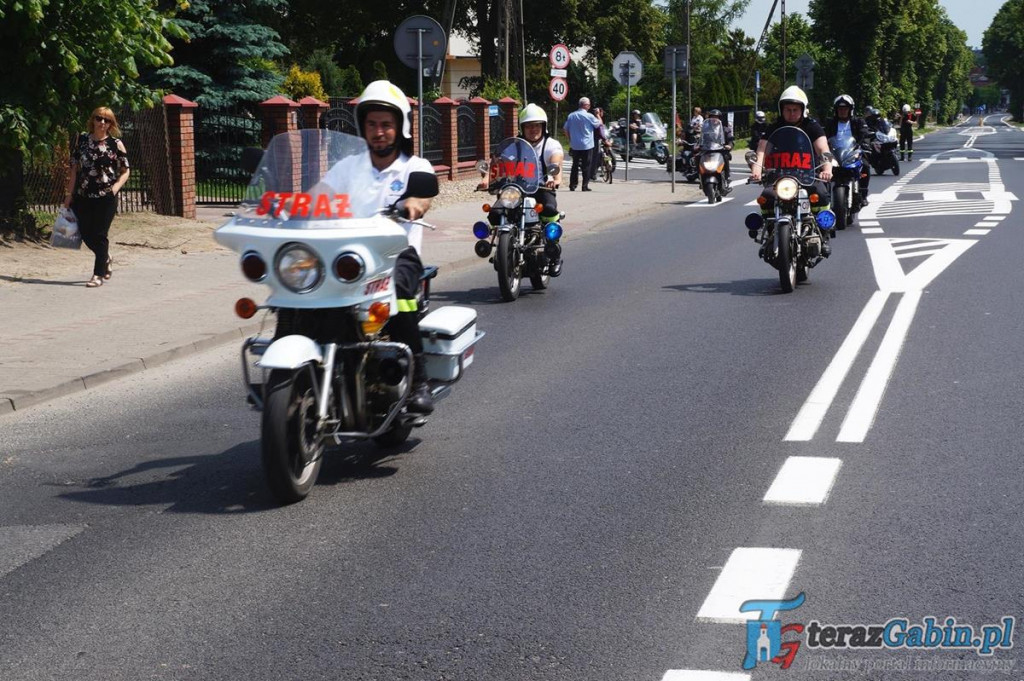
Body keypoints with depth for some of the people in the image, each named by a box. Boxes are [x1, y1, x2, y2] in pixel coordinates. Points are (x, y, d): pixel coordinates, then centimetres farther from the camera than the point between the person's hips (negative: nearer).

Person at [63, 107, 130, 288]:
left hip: (106, 197, -3)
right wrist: (69, 193, 5)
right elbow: (74, 168, 8)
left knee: (99, 235, -1)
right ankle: (106, 260, 35)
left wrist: (116, 187, -13)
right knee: (86, 234, 7)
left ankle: (99, 274, 9)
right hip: (83, 196, 3)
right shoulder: (82, 140, 5)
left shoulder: (116, 144, -2)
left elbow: (125, 171, 3)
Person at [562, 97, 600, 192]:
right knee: (586, 166, 2)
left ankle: (572, 185, 9)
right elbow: (599, 124, 3)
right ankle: (585, 186, 1)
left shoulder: (571, 116, 3)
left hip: (574, 145, 4)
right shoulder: (589, 116, -11)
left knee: (575, 165, 11)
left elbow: (566, 129, 8)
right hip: (587, 145, -4)